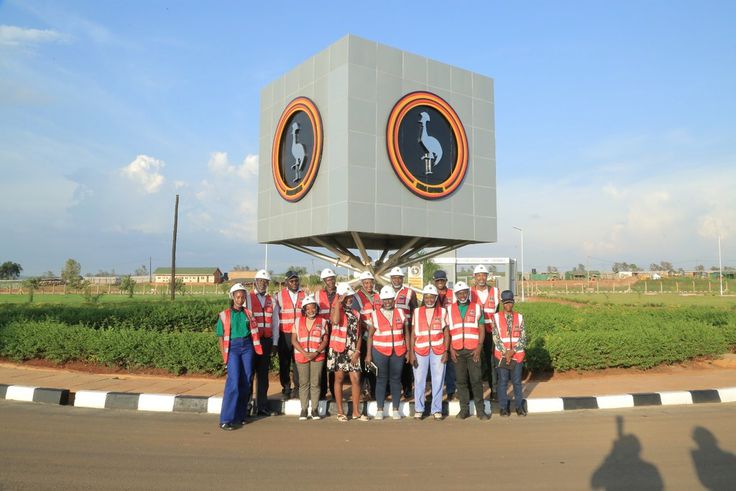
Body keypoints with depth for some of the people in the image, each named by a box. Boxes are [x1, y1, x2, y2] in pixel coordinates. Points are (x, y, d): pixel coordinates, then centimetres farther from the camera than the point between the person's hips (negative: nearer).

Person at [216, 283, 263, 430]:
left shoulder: (248, 313, 11)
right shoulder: (225, 315, 3)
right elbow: (221, 337, 3)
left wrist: (254, 349, 5)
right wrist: (224, 356, -3)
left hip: (247, 347, 4)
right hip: (232, 348, -3)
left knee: (246, 382, 4)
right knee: (234, 382, -13)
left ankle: (240, 416, 16)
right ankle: (225, 420, -8)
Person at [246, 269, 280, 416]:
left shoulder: (272, 301, 13)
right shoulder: (247, 298, 0)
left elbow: (275, 323, 13)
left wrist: (274, 342, 6)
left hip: (266, 341, 4)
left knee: (263, 373, 8)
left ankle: (262, 406, 15)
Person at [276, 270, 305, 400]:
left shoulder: (304, 294, 7)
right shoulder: (280, 295, 4)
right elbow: (276, 315, 2)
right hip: (284, 334, 0)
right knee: (284, 363, 3)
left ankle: (297, 388, 12)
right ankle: (286, 389, 13)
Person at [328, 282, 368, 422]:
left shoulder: (356, 313, 12)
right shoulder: (336, 309, -1)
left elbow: (359, 334, 10)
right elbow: (335, 320, -26)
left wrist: (357, 351, -2)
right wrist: (338, 302, -19)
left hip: (353, 351, 4)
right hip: (339, 350, -4)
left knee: (356, 379, 0)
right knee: (339, 379, 4)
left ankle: (356, 411, 10)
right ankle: (340, 411, 13)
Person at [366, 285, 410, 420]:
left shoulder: (401, 313, 7)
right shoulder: (375, 315, 2)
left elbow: (406, 333, 11)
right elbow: (370, 335, 3)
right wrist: (368, 354, -2)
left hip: (398, 352, 2)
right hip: (380, 352, -1)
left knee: (396, 379, 6)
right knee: (381, 380, 3)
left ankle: (395, 409, 15)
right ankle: (379, 410, 12)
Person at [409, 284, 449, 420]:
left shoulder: (442, 312, 5)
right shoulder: (417, 312, 6)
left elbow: (446, 334, 6)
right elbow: (413, 334, 6)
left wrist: (446, 351, -3)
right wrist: (411, 353, -1)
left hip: (438, 351, 0)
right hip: (420, 350, 0)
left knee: (438, 381, 4)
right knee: (419, 380, 4)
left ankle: (437, 409, 16)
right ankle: (418, 409, 16)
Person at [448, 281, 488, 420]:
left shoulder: (477, 308, 5)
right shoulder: (450, 310, 8)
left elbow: (481, 329, 4)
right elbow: (447, 331, 8)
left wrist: (479, 348, -6)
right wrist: (451, 349, -1)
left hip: (473, 350, -1)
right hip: (457, 351, 1)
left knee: (476, 380, -1)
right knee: (461, 381, 5)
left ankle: (480, 410, 7)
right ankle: (464, 409, 14)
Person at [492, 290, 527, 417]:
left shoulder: (520, 317, 2)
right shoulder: (496, 317, 0)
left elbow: (523, 338, -2)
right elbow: (496, 337, -4)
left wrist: (512, 351, -11)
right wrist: (505, 352, -11)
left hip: (517, 355, 1)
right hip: (502, 355, -1)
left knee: (517, 381, 8)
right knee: (503, 381, 5)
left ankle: (519, 406, 20)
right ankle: (504, 407, 15)